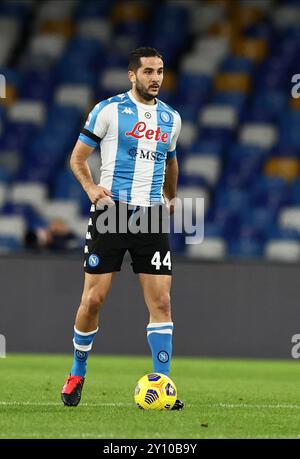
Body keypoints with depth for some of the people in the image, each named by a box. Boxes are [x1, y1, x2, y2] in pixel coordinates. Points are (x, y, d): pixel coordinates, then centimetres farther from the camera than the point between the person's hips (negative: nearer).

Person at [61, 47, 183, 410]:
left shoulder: (171, 118, 12)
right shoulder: (109, 110, -1)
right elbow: (78, 156, 2)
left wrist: (170, 199, 31)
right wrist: (90, 187, -14)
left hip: (152, 217, 3)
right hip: (110, 214, -3)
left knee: (161, 301, -6)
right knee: (93, 299, -3)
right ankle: (77, 374, 18)